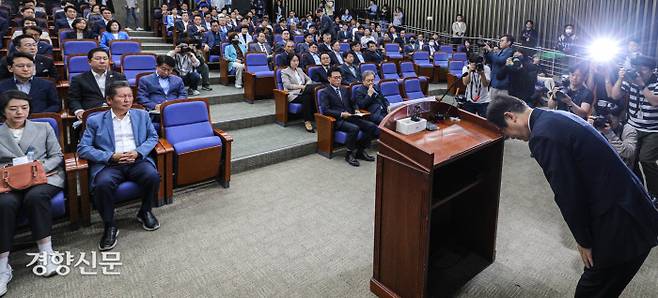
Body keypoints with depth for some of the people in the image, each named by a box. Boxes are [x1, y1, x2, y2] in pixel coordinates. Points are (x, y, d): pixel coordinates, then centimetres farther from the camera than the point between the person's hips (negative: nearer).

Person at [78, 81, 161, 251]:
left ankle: (145, 212, 0)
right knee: (102, 184, -33)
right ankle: (110, 226, -10)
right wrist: (111, 157, -12)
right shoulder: (95, 120, 9)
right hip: (109, 164, -2)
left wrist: (138, 152, -7)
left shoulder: (141, 115, 18)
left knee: (153, 176, -29)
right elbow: (82, 149, 3)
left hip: (137, 161, 2)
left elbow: (153, 137, 13)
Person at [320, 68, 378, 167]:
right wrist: (341, 114, -19)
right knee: (354, 128, -36)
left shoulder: (344, 90, 23)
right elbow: (325, 110, -11)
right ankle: (349, 154, -15)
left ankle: (360, 151, -1)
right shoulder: (325, 92, 1)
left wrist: (356, 110, 7)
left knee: (372, 126, -16)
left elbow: (353, 103, 30)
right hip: (338, 120, -7)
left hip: (351, 117, 7)